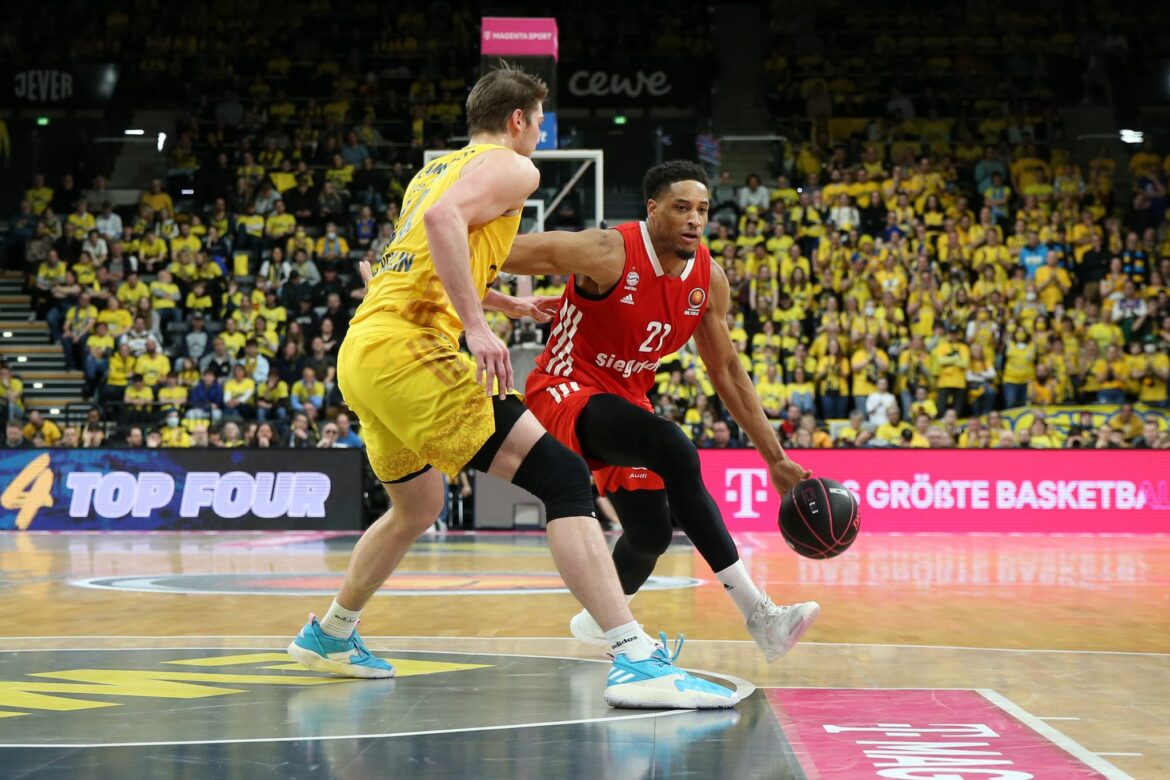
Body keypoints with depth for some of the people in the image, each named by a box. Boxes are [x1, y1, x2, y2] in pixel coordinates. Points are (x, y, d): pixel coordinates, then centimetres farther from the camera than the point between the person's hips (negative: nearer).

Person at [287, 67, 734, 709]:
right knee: (562, 476, -15)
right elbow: (444, 219, -19)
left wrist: (502, 302, 48)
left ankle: (328, 635, 46)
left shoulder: (434, 169, 28)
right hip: (407, 348, -10)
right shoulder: (511, 167, 2)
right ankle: (637, 660, -28)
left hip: (360, 351, 10)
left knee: (417, 509, 31)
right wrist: (477, 323, -22)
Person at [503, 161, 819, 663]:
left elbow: (726, 371, 7)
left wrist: (775, 459, 4)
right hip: (565, 392, -8)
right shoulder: (608, 254, -23)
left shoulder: (710, 281, -3)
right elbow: (494, 253, -21)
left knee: (650, 535, 4)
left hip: (625, 398, 8)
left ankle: (599, 619, 38)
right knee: (674, 451, -31)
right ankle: (756, 612, -29)